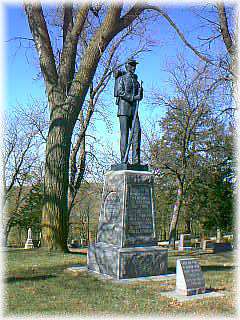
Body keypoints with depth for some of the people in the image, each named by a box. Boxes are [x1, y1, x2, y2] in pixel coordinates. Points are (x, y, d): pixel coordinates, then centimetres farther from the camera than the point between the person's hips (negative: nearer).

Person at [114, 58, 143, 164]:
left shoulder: (135, 80, 25)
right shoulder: (121, 78, 7)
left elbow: (140, 96, 18)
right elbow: (120, 91, -9)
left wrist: (140, 91, -4)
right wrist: (132, 98, -13)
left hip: (133, 109, 6)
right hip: (123, 108, -6)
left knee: (137, 131, -7)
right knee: (124, 133, -10)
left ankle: (136, 159, -8)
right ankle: (123, 159, -11)